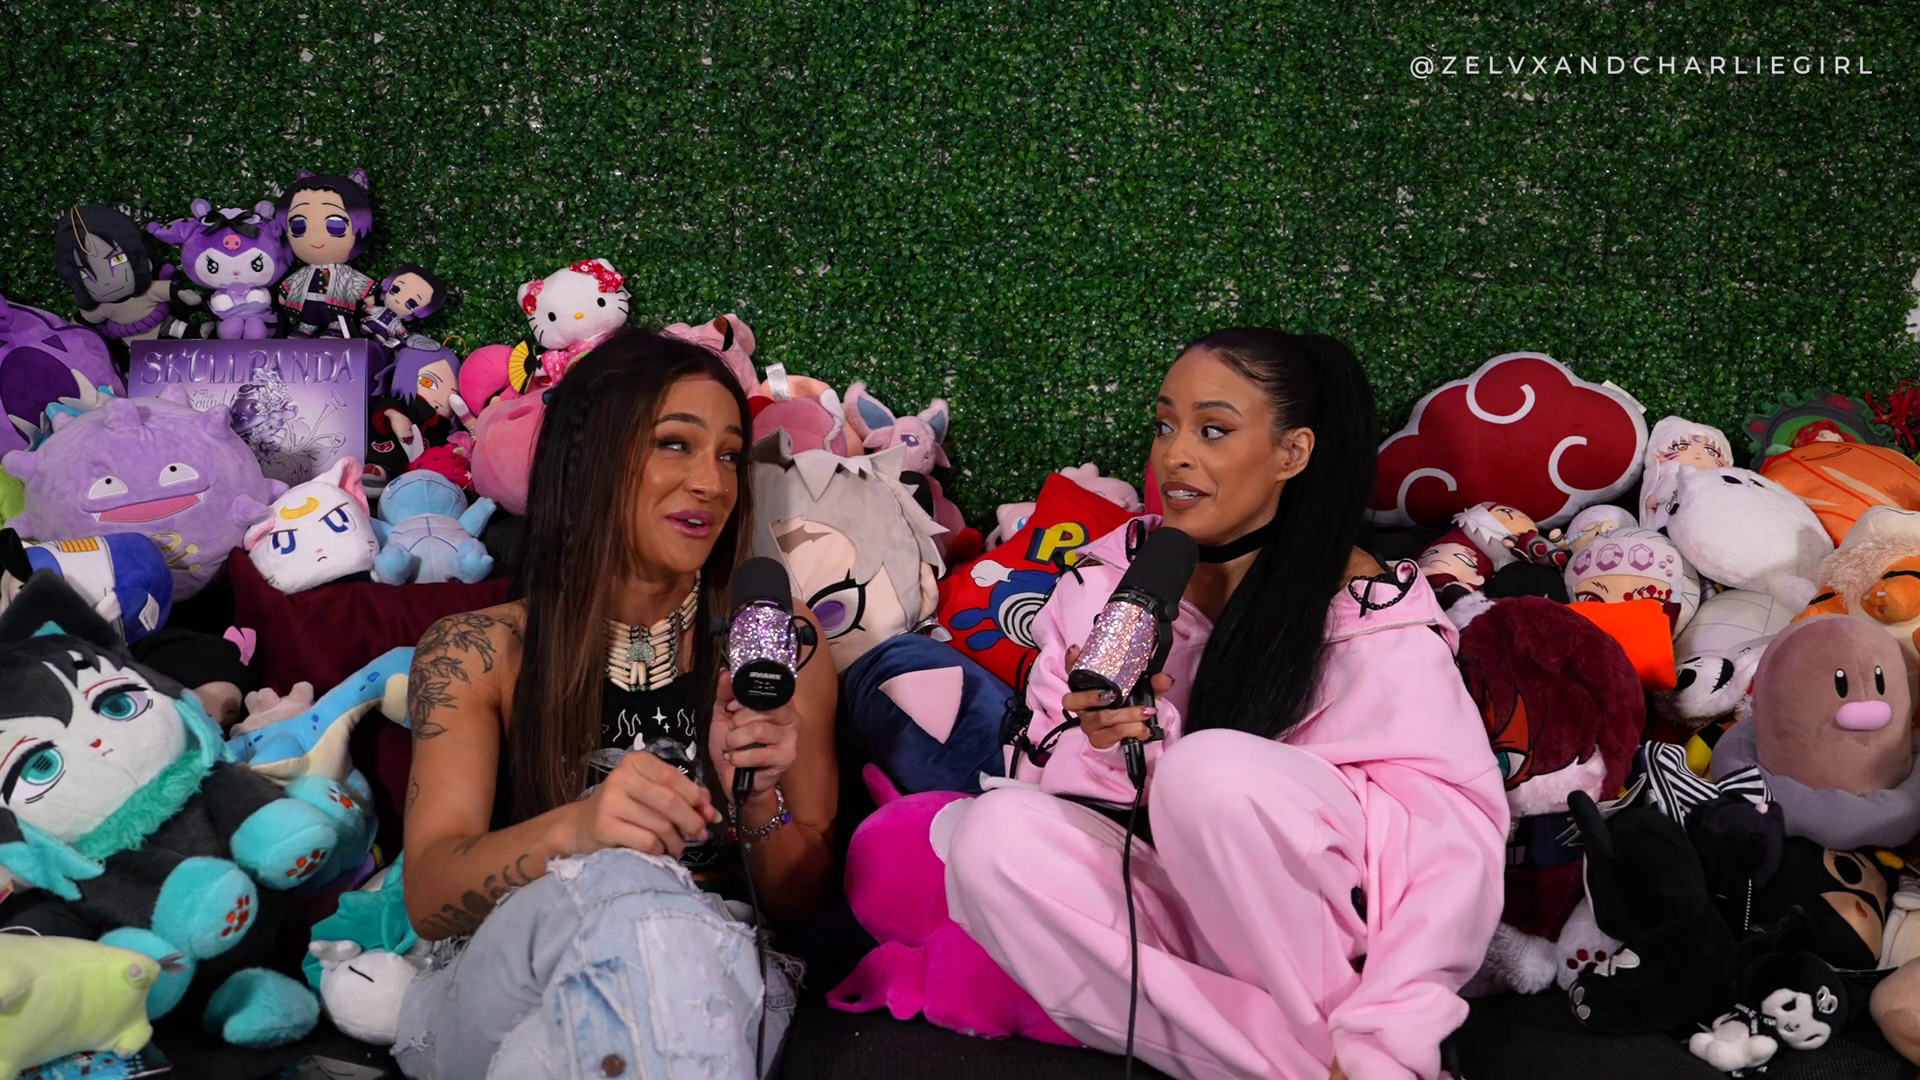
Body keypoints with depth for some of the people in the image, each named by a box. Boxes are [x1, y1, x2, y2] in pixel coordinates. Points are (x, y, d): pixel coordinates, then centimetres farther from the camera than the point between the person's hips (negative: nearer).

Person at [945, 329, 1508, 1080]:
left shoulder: (1365, 611, -9)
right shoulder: (1106, 578, 3)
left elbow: (1457, 831, -14)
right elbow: (1040, 785, 3)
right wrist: (1101, 747, -20)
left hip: (1327, 923, -4)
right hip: (1176, 911, 4)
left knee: (1211, 766, -31)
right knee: (994, 836, -23)